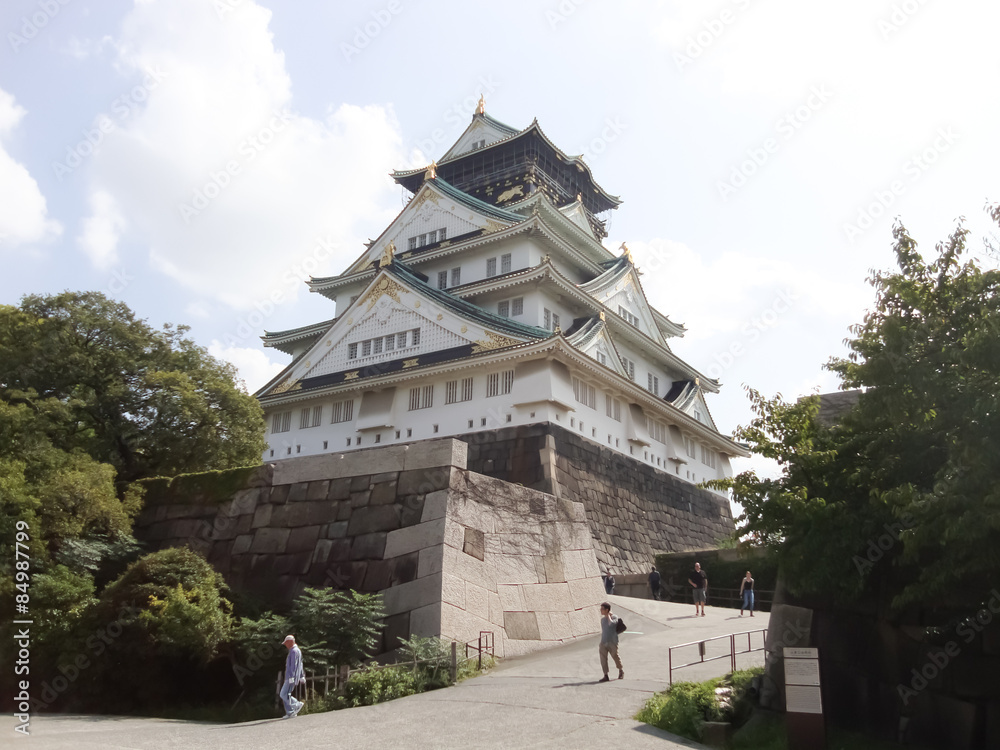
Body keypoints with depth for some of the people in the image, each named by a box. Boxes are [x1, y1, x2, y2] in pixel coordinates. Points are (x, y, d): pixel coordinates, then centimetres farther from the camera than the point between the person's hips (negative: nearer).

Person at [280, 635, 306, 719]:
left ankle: (297, 705, -8)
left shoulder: (294, 651, -13)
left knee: (284, 694, -10)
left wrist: (291, 677, -25)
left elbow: (293, 665, -21)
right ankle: (290, 713, 8)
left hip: (291, 677, -10)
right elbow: (300, 665, 23)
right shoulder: (297, 651, 20)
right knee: (284, 694, 9)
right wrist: (301, 676, 25)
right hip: (290, 677, 10)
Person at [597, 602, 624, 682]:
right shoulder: (602, 619, 14)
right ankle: (606, 676, -1)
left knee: (615, 657, 4)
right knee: (603, 659, -5)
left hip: (612, 642, -5)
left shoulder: (614, 617, -5)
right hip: (603, 642, 5)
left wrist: (608, 615, -11)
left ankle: (621, 671, 30)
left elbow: (611, 624, -27)